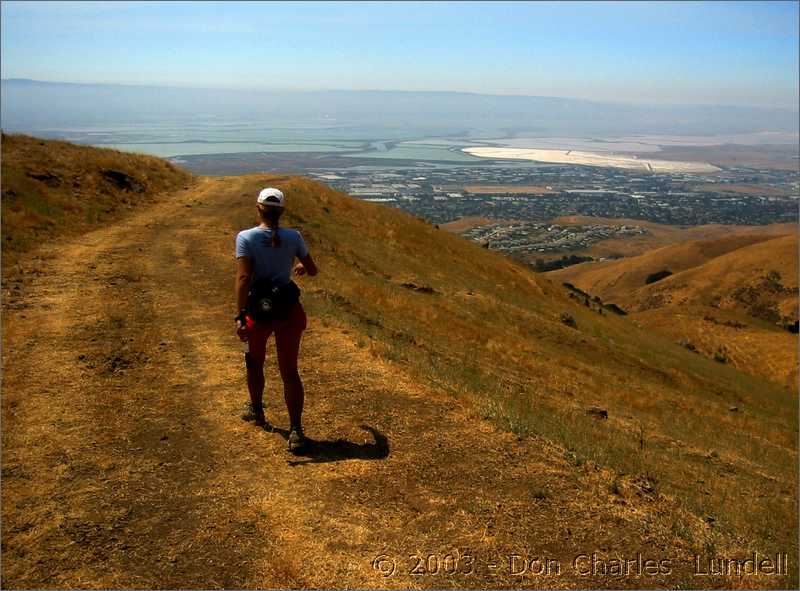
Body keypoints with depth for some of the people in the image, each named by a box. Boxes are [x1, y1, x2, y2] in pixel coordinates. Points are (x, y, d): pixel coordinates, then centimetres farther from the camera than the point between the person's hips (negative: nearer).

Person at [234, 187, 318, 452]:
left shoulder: (245, 237, -12)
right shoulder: (293, 237, -5)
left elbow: (243, 278, -21)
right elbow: (313, 270, 6)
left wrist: (240, 317, -23)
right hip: (290, 311, 1)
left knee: (255, 363, 25)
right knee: (289, 372, 8)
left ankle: (256, 410, 46)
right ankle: (296, 430, 1)